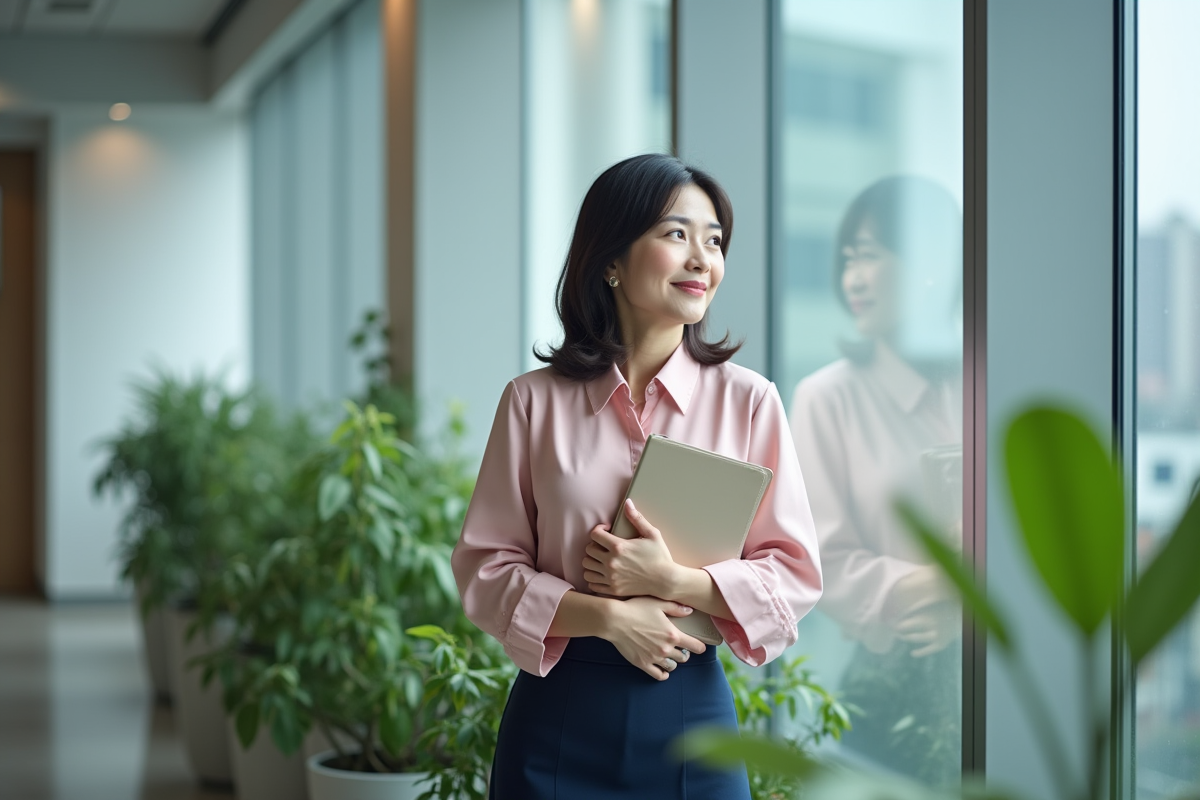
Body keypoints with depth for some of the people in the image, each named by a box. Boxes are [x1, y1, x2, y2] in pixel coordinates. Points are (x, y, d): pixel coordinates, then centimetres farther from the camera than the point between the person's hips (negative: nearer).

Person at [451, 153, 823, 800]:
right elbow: (484, 568, -1)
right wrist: (604, 616, -14)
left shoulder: (749, 401, 0)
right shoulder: (535, 401, 0)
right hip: (559, 716, 0)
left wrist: (671, 581, -14)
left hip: (691, 711, 0)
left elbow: (797, 574, -1)